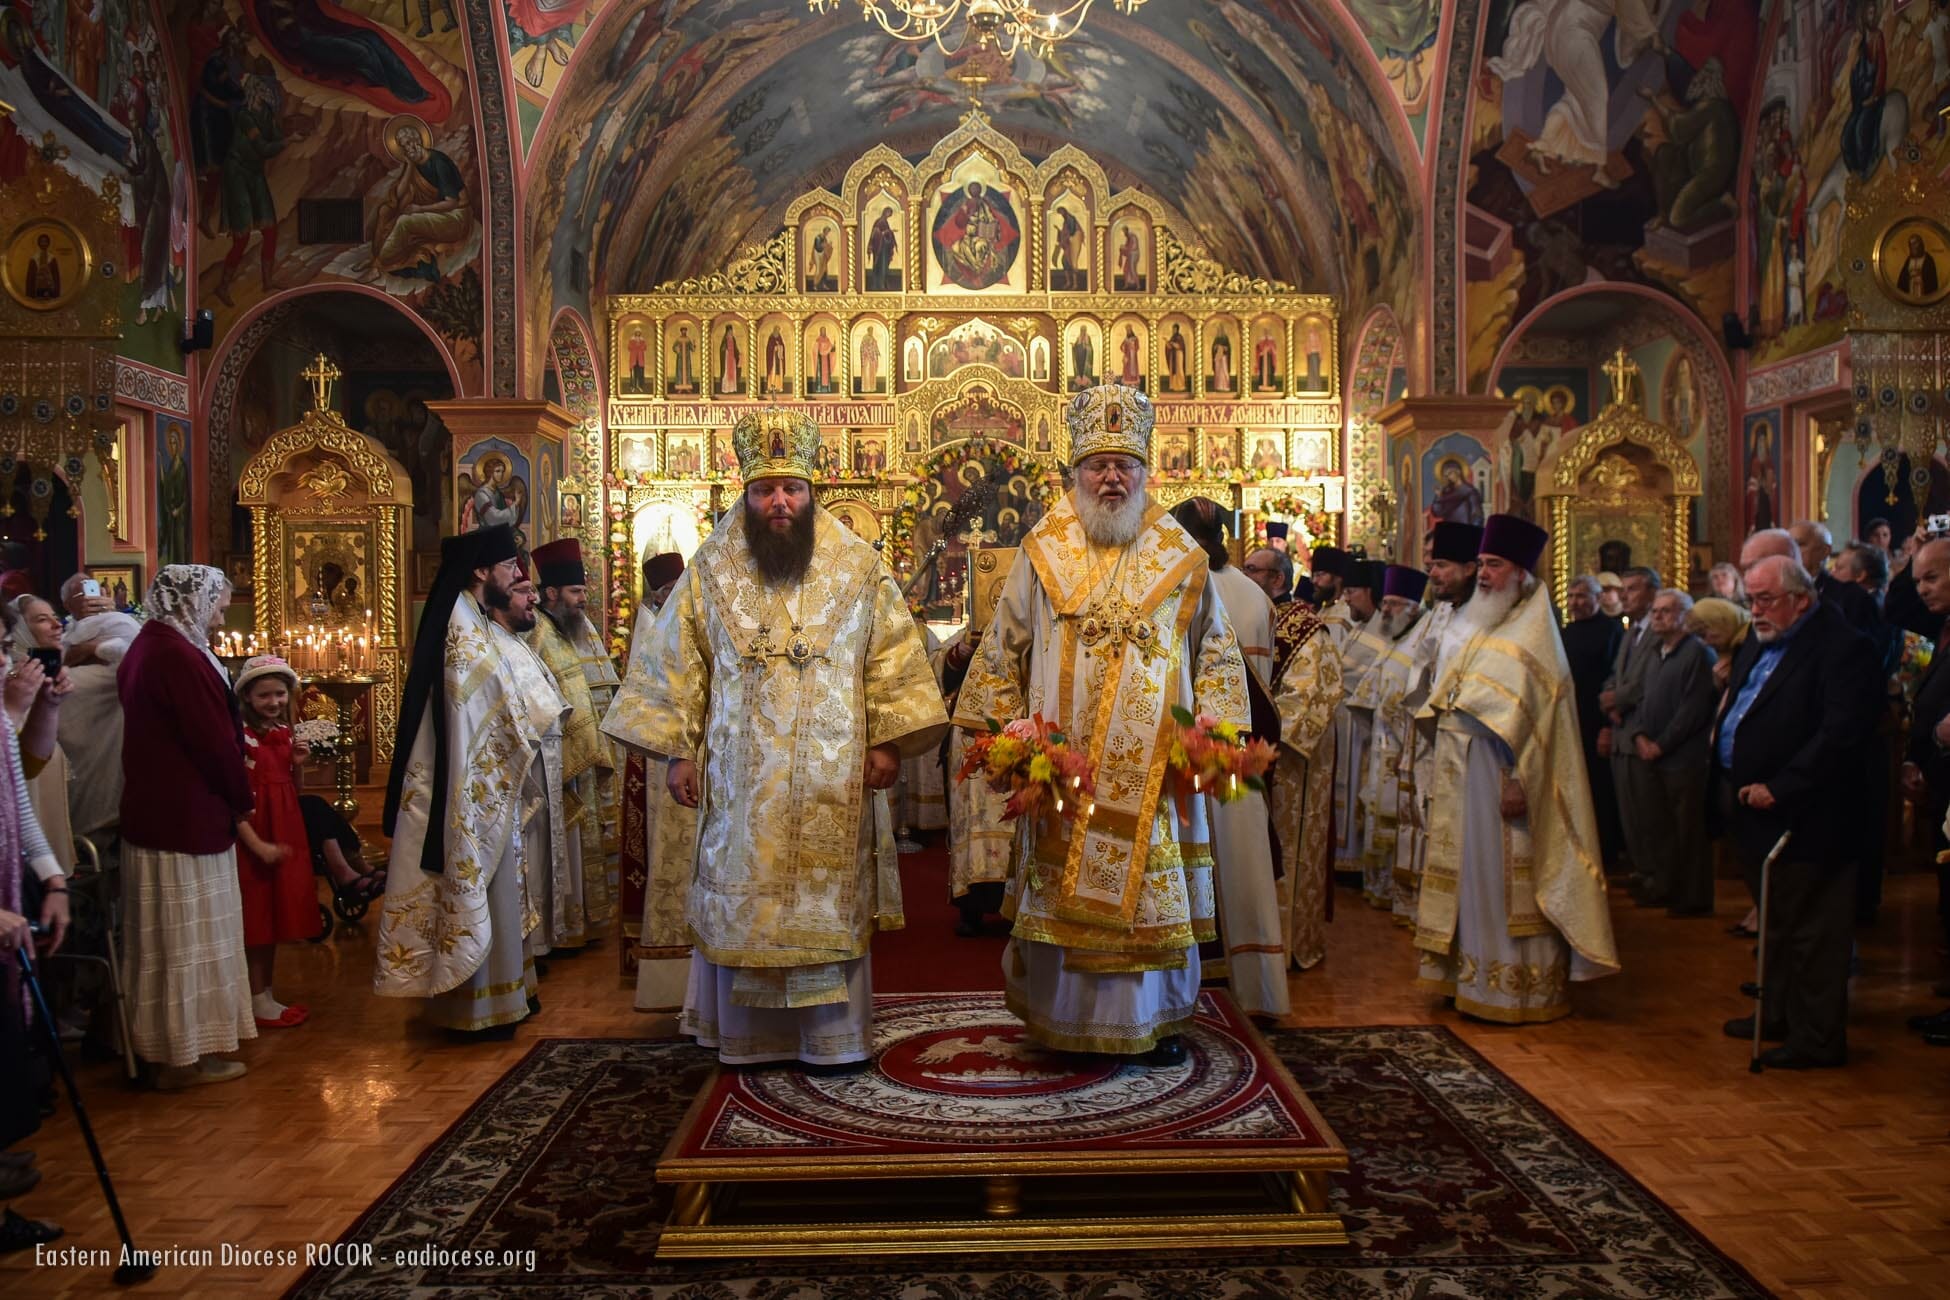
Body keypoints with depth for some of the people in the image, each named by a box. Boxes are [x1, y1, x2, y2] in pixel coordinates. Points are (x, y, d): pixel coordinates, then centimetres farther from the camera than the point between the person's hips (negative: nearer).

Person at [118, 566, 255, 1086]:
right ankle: (187, 1054, 13)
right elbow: (215, 740, -20)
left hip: (156, 812, 10)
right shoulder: (178, 657, -21)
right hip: (188, 818, -10)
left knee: (169, 934, 18)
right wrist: (242, 799, -4)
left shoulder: (147, 647, 10)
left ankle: (167, 1040, 29)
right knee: (189, 934, 2)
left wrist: (232, 797, 14)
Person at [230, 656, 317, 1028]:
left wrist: (298, 765, -3)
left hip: (286, 836, 7)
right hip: (254, 839, -7)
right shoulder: (240, 737, -12)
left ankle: (268, 994, 23)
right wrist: (257, 844, -22)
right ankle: (257, 1001, 10)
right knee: (256, 918, 1)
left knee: (276, 914, 13)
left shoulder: (286, 734, 9)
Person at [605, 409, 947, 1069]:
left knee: (829, 903, 4)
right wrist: (677, 749, 1)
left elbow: (894, 659, 2)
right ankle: (750, 1035, 17)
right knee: (742, 901, 5)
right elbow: (675, 664, 6)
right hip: (739, 781, 1)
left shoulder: (858, 567, 2)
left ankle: (833, 1034, 15)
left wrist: (888, 741, -5)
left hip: (833, 782, -1)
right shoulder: (710, 569, 4)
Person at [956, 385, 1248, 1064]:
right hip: (1061, 766, 0)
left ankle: (1155, 1019, 22)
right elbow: (1001, 651, 9)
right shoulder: (1044, 553, 4)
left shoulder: (1181, 559, 5)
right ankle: (1066, 1018, 20)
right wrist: (1001, 732, 2)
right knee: (1064, 894, 5)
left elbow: (1216, 653, 9)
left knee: (1150, 889, 6)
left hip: (1152, 766, 0)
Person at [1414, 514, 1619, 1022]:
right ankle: (1472, 972, 22)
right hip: (1465, 773, 8)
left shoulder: (1532, 631, -12)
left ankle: (1520, 988, 8)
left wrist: (1518, 782, -23)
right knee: (1472, 875, 13)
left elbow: (1532, 713, -19)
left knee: (1504, 880, -2)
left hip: (1500, 775, -8)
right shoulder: (1481, 627, 15)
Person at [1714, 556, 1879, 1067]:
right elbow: (1735, 714, 21)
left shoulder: (1841, 648, -15)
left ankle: (1817, 1038, 12)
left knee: (1810, 931, 1)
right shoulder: (1757, 646, 14)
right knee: (1775, 923, 20)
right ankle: (1778, 1014, 34)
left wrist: (1777, 788, -23)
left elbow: (1840, 735, -23)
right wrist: (1729, 786, 9)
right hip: (1756, 811, 9)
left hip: (1802, 816, -9)